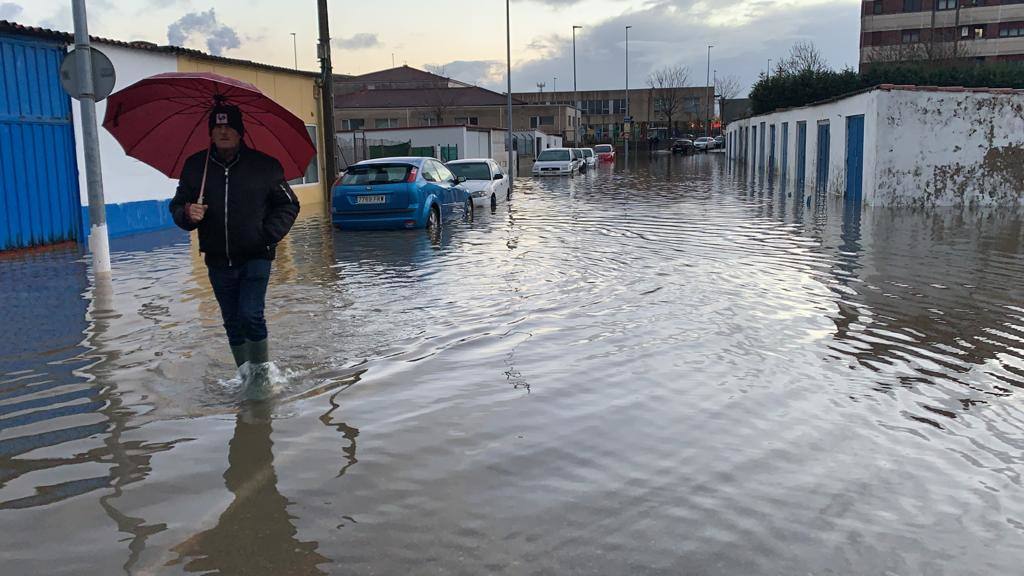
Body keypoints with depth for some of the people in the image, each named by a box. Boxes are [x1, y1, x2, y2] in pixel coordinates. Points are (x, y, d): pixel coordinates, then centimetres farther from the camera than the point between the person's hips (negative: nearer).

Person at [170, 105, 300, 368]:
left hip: (255, 258, -3)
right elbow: (177, 207, 13)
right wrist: (188, 215, -12)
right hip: (218, 262, 3)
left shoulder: (264, 165, -2)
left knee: (251, 315, -14)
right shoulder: (195, 166, 5)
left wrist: (268, 235, -9)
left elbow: (288, 205, 5)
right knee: (233, 322, 10)